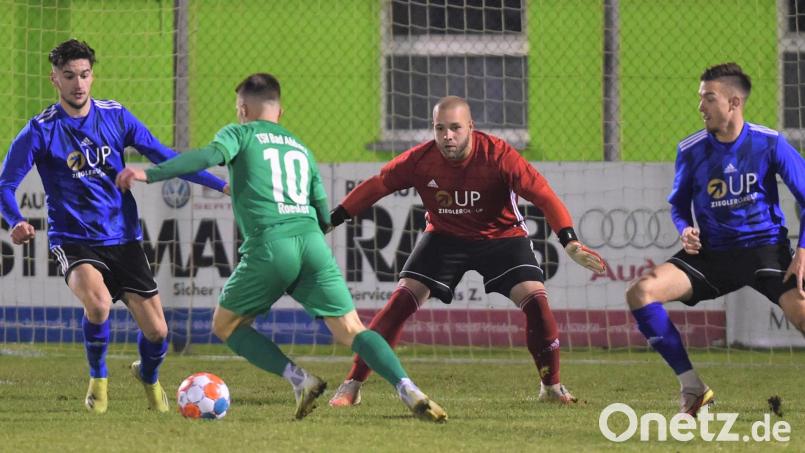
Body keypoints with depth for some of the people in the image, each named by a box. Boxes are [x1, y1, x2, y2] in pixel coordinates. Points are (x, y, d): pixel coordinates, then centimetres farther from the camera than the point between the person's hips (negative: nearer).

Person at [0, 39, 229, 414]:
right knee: (98, 302, -34)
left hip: (123, 239, 3)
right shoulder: (40, 131, -8)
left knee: (156, 331, -3)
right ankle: (98, 378, -4)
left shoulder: (116, 117, 2)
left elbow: (164, 158, 7)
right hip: (73, 240, -3)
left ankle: (149, 377, 36)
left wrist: (221, 185, 1)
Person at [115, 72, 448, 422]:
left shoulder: (240, 134, 14)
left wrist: (149, 174, -13)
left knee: (225, 324, 15)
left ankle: (300, 380, -2)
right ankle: (408, 390, -21)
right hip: (312, 242, 4)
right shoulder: (301, 148, 28)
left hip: (269, 245, -4)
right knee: (351, 329, 2)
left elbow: (210, 156, -9)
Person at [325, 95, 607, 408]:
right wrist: (329, 221, -8)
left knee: (535, 298, -19)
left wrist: (570, 243, -40)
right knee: (401, 300, -13)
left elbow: (543, 195, -29)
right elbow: (376, 186, -6)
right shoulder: (420, 159, -19)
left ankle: (552, 387, 2)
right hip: (444, 237, 1)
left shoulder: (497, 154, -26)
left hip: (502, 236, -1)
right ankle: (352, 385, -5)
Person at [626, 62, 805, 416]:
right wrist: (685, 231, -8)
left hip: (764, 248, -3)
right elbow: (679, 205, 15)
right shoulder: (691, 151, -2)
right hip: (711, 253, 3)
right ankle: (691, 387, -9)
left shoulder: (770, 144, -8)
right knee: (640, 293, -18)